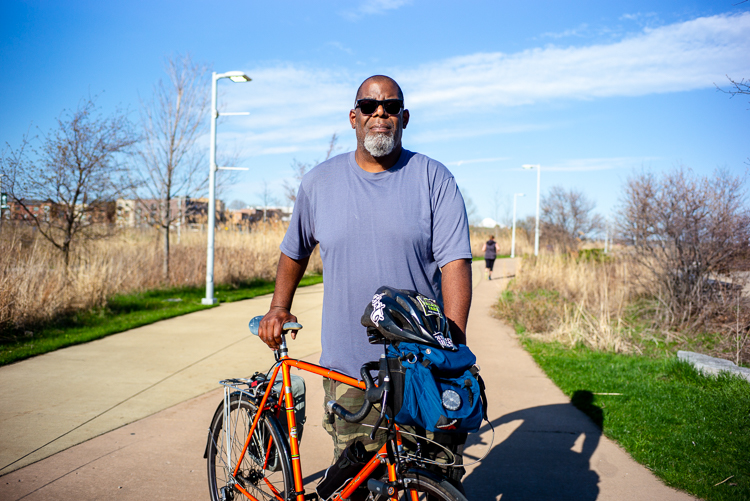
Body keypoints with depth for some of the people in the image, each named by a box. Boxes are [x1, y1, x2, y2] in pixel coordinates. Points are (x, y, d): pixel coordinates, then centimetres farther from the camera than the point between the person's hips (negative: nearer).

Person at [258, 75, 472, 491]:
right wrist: (279, 306, 13)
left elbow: (455, 262, -7)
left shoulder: (434, 179, 0)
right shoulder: (319, 181, 8)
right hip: (348, 366, 2)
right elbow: (295, 250, 22)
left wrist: (455, 347, -16)